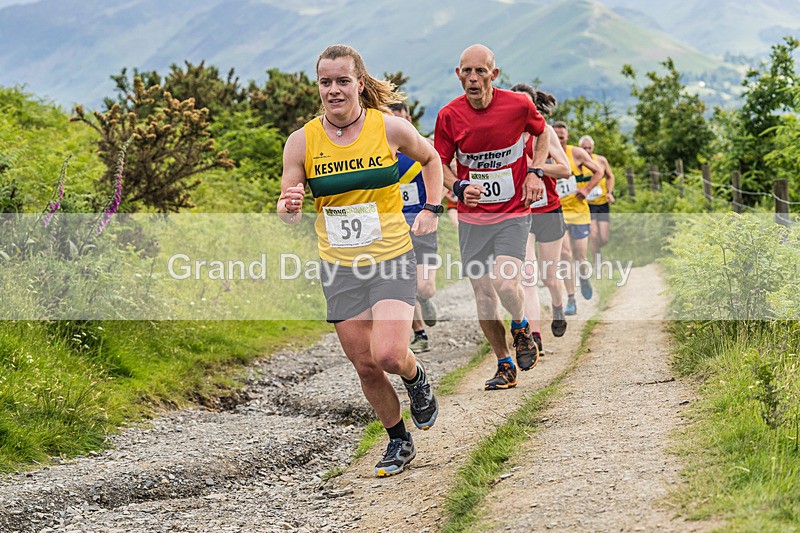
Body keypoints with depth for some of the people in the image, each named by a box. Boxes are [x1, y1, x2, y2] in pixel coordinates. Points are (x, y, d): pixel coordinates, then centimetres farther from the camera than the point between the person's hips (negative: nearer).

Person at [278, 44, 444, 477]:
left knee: (388, 354, -19)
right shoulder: (301, 141, -5)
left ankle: (416, 377, 18)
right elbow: (287, 213, -1)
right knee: (365, 365, 5)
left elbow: (430, 157, 14)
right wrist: (289, 207, -24)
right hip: (339, 267, 2)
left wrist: (432, 209, 3)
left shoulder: (389, 128, -7)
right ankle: (399, 441, 28)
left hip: (392, 260, -2)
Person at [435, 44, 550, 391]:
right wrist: (459, 187, -14)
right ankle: (505, 366, 22)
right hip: (472, 219, 2)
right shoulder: (449, 115, -7)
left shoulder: (518, 105, -9)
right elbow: (440, 163, 5)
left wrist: (535, 173, 0)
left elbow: (541, 133, 13)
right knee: (483, 297, 3)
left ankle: (521, 328, 13)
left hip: (513, 214, -2)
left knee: (505, 284, -21)